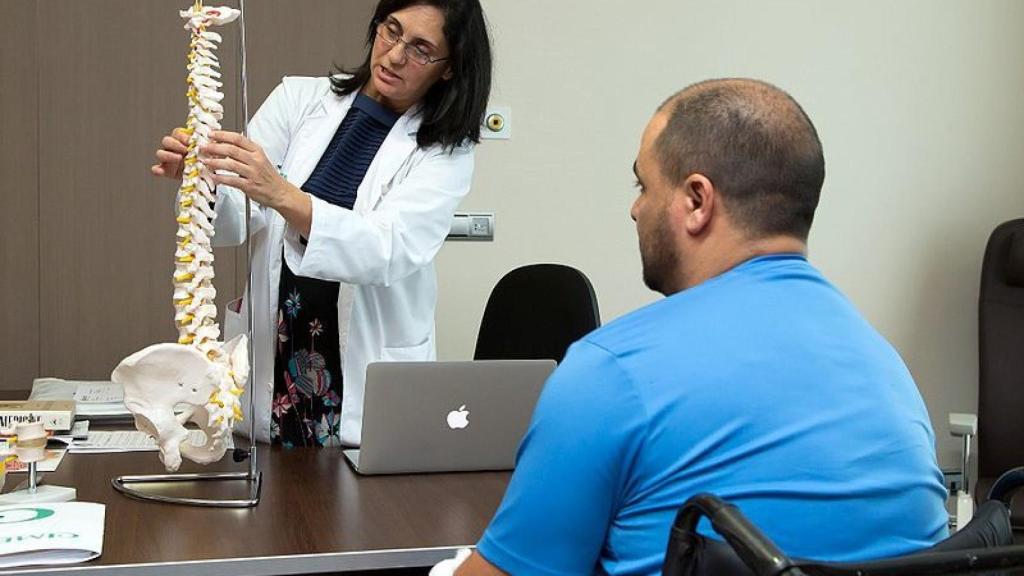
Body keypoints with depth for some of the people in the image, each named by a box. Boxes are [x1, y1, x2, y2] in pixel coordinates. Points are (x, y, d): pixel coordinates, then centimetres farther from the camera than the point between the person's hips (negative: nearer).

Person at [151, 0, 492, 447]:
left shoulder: (446, 152, -3)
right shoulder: (300, 99, 4)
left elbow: (388, 250, -20)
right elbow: (235, 221, -3)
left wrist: (281, 195, -33)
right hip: (268, 360, 2)